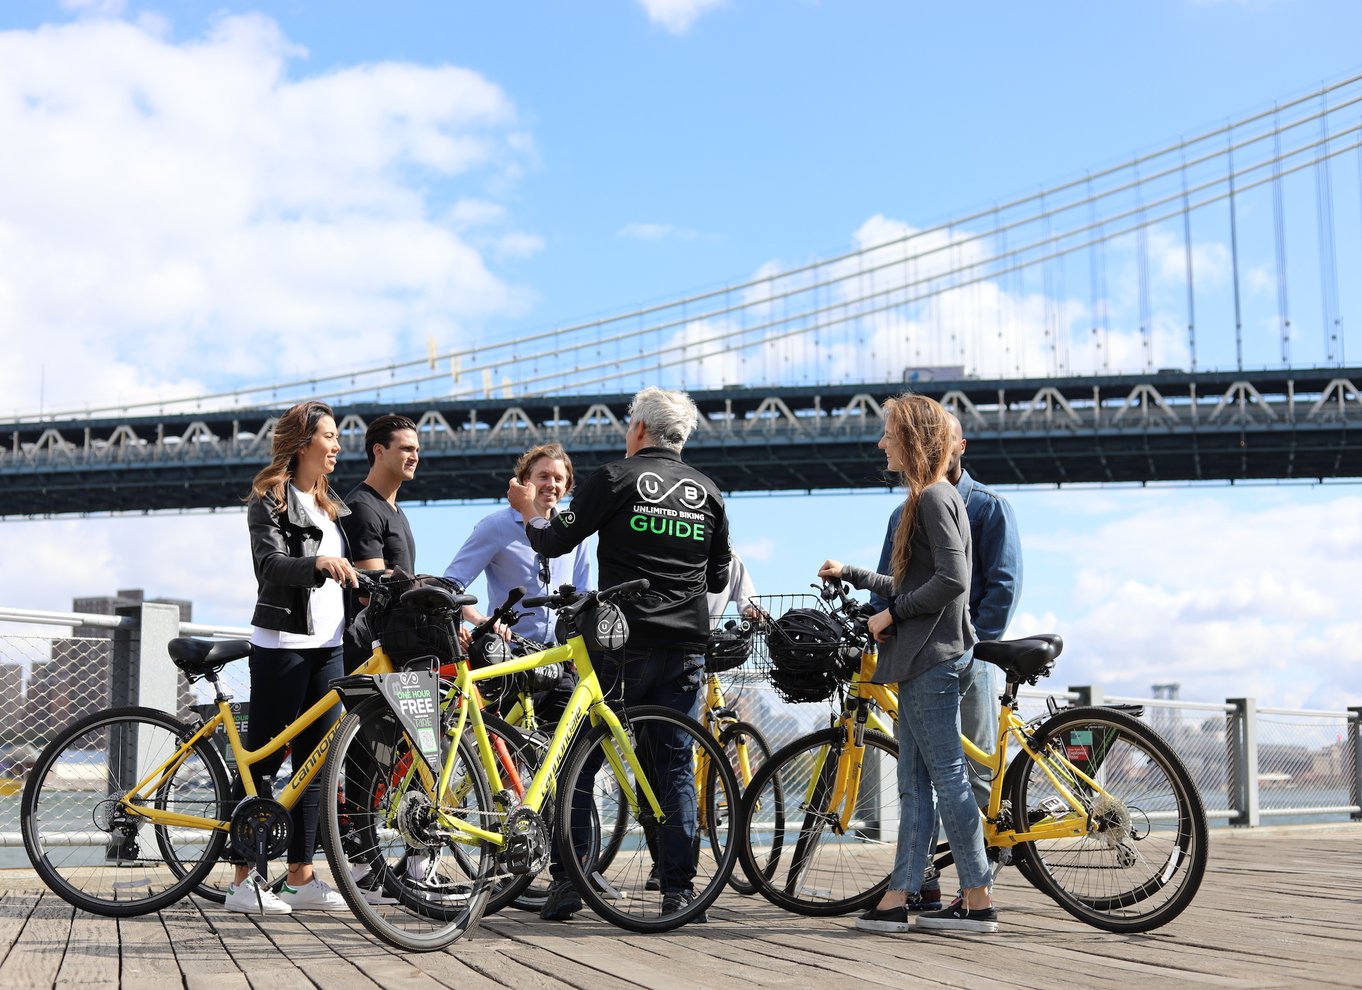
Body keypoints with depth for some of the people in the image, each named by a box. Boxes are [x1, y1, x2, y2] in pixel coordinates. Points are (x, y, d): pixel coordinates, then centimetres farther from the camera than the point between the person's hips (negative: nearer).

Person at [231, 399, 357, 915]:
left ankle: (302, 877, 11)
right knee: (262, 758, -4)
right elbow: (269, 564, -19)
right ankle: (244, 881, 0)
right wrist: (318, 564, -36)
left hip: (327, 645, 8)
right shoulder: (270, 500, -4)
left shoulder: (328, 505, 20)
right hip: (282, 644, -7)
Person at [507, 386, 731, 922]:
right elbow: (718, 577, 18)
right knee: (675, 766, 8)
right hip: (686, 648, 4)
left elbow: (555, 541, -2)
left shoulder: (616, 479, -3)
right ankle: (678, 888, 7)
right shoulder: (707, 492, 11)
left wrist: (527, 508, 17)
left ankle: (566, 882, 3)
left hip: (622, 642, -4)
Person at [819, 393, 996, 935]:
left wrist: (893, 613, -13)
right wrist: (849, 575, 29)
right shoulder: (925, 498, 19)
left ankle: (978, 899, 0)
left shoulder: (935, 497, -12)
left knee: (946, 776, -6)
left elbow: (951, 579, -22)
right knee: (914, 783, 9)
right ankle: (898, 897, 12)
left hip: (933, 658, -10)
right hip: (921, 659, 10)